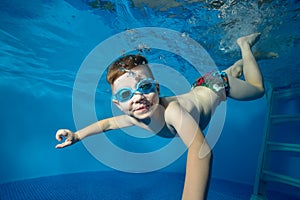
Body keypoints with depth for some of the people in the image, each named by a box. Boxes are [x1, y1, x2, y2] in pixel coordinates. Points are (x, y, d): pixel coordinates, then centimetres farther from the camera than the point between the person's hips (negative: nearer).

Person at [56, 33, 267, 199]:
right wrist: (76, 136, -23)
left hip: (216, 86, -4)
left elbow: (201, 150, -65)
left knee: (257, 88, 25)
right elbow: (107, 122, -13)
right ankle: (238, 65, 64)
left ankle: (244, 45, 36)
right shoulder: (135, 118, -30)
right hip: (199, 90, 4)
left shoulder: (172, 111, -51)